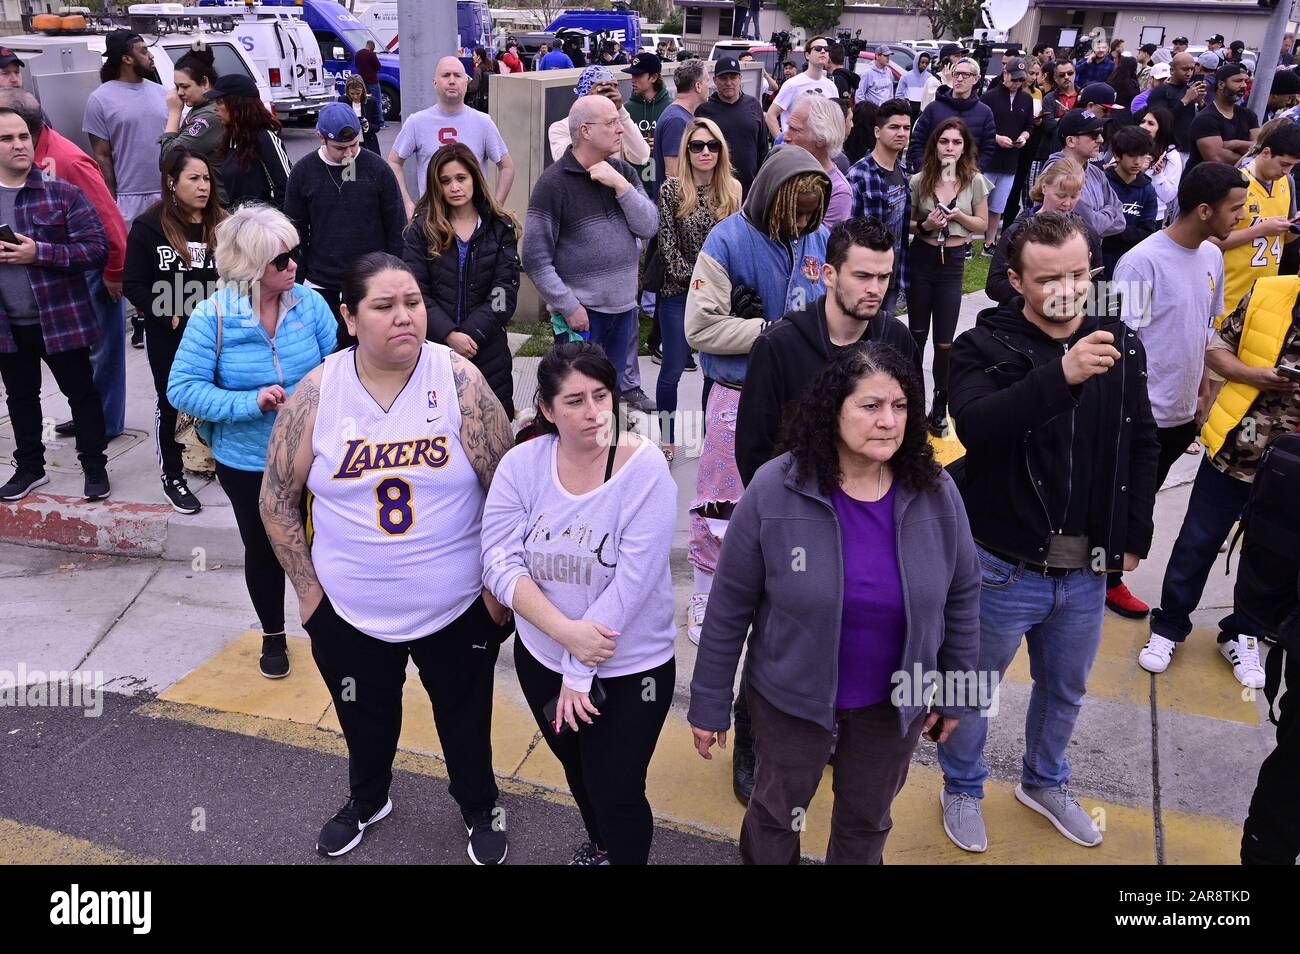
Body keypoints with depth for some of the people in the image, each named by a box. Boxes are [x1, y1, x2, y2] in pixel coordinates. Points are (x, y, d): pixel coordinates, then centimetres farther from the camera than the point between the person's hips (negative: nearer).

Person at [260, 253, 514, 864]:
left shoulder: (460, 382, -14)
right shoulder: (315, 394, -11)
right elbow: (277, 499, -2)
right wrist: (308, 590, -1)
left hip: (457, 607, -1)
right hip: (349, 610, 2)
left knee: (466, 717, 19)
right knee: (365, 718, 24)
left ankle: (480, 807, 47)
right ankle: (367, 799, 54)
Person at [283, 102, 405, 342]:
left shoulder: (377, 168, -5)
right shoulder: (303, 171, -1)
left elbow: (396, 225, 0)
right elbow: (295, 229, 7)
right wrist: (299, 276, 5)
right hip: (321, 286, 2)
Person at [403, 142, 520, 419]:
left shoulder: (501, 229, 5)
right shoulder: (422, 229, 4)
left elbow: (504, 293, -3)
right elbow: (416, 292, -4)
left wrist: (470, 335, -13)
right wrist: (449, 335, -16)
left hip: (487, 349, 0)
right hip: (434, 347, 0)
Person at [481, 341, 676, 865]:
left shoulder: (644, 469, -21)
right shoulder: (521, 464, -10)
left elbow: (631, 582, -23)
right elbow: (499, 561, -13)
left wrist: (579, 673, -20)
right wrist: (565, 631, -26)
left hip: (629, 669, -4)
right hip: (541, 657, 5)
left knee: (617, 796, 6)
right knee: (577, 769, 28)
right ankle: (599, 846, 57)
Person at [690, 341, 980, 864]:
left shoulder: (935, 492, -14)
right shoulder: (774, 490, -22)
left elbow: (961, 593, 0)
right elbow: (730, 605, -13)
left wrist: (955, 693, 6)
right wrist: (710, 704, -7)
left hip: (894, 703, 2)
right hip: (791, 698, -2)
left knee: (867, 821, 25)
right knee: (778, 812, 23)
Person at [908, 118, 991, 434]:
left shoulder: (975, 180, -3)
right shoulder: (920, 180, -3)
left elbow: (982, 224, 4)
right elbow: (906, 223, 5)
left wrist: (958, 215, -14)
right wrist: (924, 225, -16)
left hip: (953, 262, -1)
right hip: (921, 258, 1)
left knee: (944, 340, 0)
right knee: (917, 334, 13)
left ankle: (940, 408, 15)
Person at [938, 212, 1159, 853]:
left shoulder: (1121, 346, 0)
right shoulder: (985, 347, -14)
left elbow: (1142, 446, 11)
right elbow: (974, 424, -35)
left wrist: (1134, 536, 9)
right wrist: (1061, 375, -47)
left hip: (1088, 572, 5)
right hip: (1004, 569, -4)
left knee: (1066, 691, 23)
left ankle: (1044, 783, 49)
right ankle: (962, 789, 40)